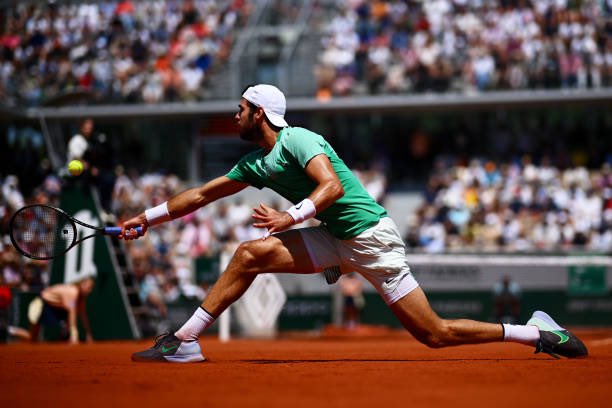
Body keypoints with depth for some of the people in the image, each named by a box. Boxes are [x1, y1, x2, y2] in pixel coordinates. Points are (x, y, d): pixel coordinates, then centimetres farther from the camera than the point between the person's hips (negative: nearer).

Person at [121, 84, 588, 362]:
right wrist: (149, 217, 18)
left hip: (371, 236, -8)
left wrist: (290, 216, -40)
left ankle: (538, 332, 0)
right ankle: (185, 341, -6)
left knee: (434, 334, -10)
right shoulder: (256, 164, 11)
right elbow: (203, 194, 20)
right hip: (337, 240, 8)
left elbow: (332, 185, -29)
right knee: (250, 253, -7)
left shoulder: (298, 140, -14)